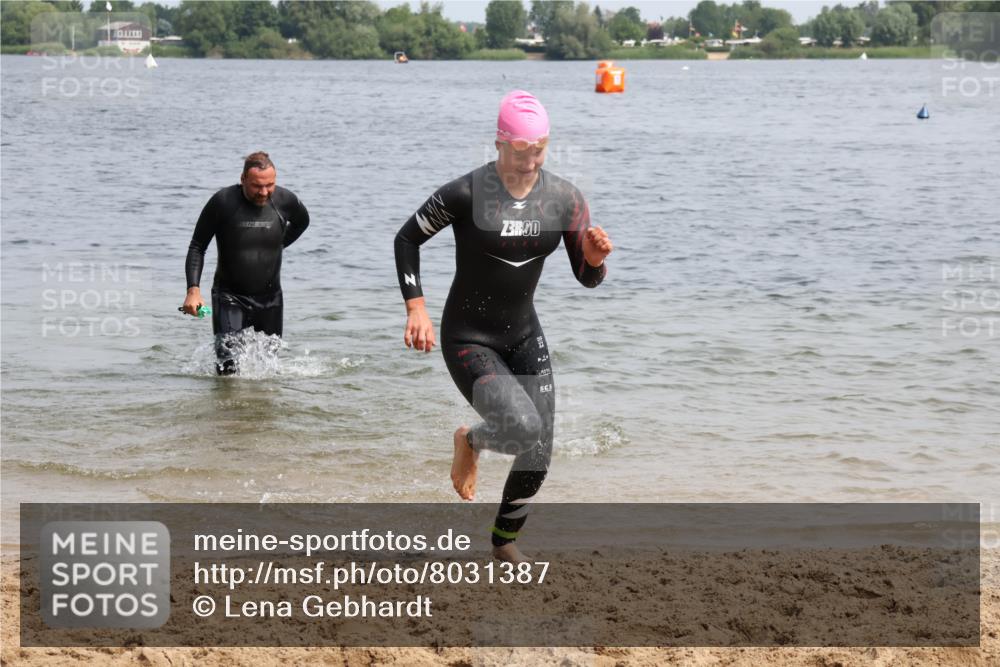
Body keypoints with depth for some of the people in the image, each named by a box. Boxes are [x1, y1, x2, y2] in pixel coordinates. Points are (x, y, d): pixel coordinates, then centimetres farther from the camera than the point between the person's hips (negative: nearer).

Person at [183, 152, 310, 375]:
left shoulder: (285, 200, -7)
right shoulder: (223, 202, -15)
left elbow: (302, 222, 19)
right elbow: (197, 247, -7)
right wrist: (193, 289, -17)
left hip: (270, 298, 3)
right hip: (230, 296, -3)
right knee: (227, 367, -17)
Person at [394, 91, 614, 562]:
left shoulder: (564, 198, -6)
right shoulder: (465, 195, -19)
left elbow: (588, 278, 1)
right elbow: (407, 238, -5)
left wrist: (595, 256, -22)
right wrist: (416, 309, -13)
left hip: (525, 336, 5)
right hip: (468, 341, -5)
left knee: (538, 455, 5)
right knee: (522, 428, -26)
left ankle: (505, 541, 31)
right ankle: (470, 440, 11)